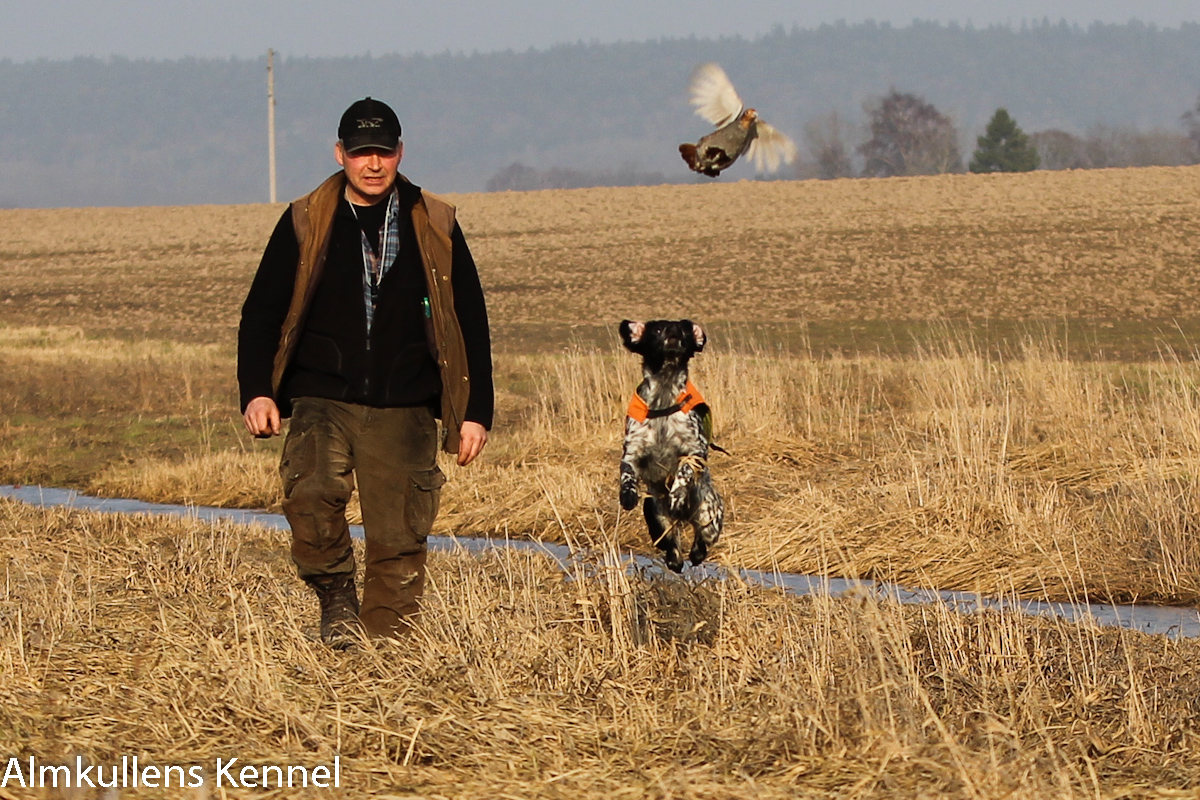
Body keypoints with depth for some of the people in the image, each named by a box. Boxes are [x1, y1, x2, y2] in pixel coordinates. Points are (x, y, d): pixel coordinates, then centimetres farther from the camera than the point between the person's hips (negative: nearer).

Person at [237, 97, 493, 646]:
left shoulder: (435, 228, 8)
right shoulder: (306, 225, 6)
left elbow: (470, 324, 12)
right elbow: (261, 312, 8)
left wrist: (476, 412, 6)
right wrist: (256, 391, -6)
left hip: (404, 413, 1)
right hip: (323, 401, -1)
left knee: (399, 543, -3)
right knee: (311, 493, -27)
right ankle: (336, 594, -3)